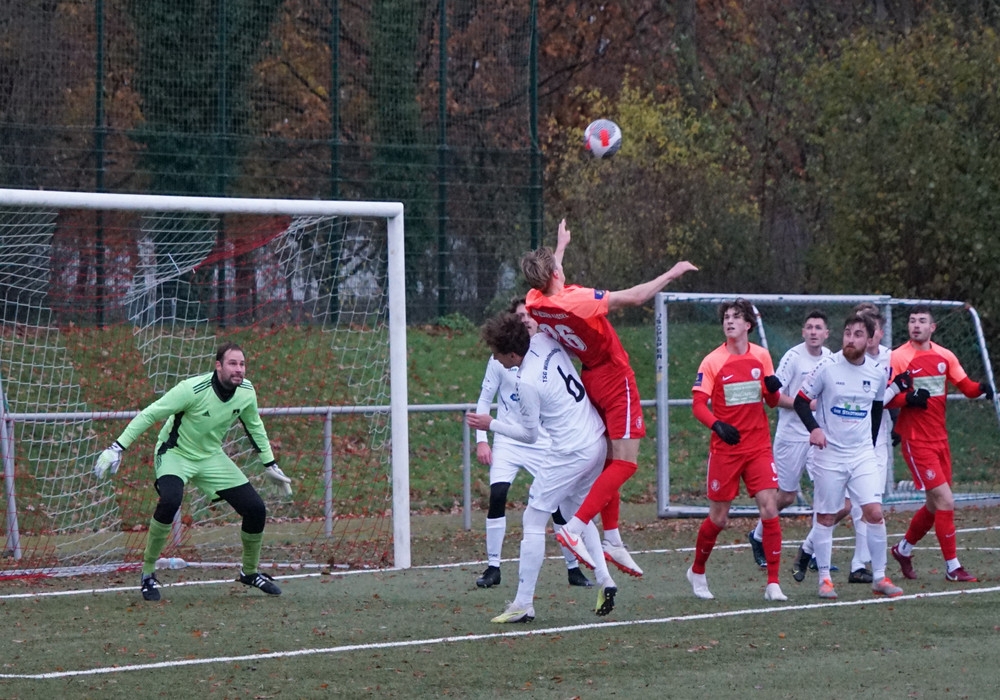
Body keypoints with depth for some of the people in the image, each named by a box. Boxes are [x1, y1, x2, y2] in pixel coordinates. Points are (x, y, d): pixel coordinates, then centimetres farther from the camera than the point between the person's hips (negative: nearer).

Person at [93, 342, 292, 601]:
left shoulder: (246, 392, -10)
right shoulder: (193, 389, -28)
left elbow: (254, 426, 11)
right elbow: (149, 414, -22)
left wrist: (270, 465, 15)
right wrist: (118, 447, -26)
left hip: (211, 457, 6)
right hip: (175, 453, -6)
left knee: (255, 509, -3)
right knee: (169, 501, -35)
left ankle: (250, 572, 24)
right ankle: (148, 574, -17)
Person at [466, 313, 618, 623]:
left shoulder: (527, 383, -20)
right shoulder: (544, 341, -2)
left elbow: (529, 434, -8)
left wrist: (490, 425, 0)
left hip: (569, 454, -9)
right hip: (596, 443, 9)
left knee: (533, 522, -1)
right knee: (579, 514, 26)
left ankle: (523, 604, -1)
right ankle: (604, 582, 17)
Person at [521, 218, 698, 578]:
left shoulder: (534, 302, -6)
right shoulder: (576, 301, -28)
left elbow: (549, 282, 21)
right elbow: (635, 296, -24)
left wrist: (561, 246, 37)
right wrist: (671, 274, -10)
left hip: (590, 379, 8)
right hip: (615, 377, -8)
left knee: (610, 460, 16)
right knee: (624, 463, -7)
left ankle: (612, 541, 16)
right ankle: (573, 528, -19)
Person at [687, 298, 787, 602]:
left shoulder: (761, 356, 6)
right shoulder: (712, 361, -3)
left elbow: (771, 401, 13)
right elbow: (699, 404, -8)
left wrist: (773, 389, -10)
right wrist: (717, 425, -27)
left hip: (759, 447, 2)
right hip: (725, 449, -2)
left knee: (769, 509, -11)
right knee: (718, 518, 4)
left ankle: (773, 583, -7)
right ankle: (697, 572, 29)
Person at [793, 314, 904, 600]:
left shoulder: (877, 372, 3)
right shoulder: (827, 367, -8)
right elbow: (801, 401, -4)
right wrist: (814, 428, -20)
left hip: (863, 454, 2)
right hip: (829, 454, -2)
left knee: (874, 512, -9)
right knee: (826, 517, 2)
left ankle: (879, 578, 1)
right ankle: (824, 578, 13)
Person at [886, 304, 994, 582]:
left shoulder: (944, 356, 7)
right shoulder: (898, 358, -9)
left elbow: (966, 386, 4)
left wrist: (981, 388, -18)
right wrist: (909, 398, -28)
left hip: (939, 438, 7)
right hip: (916, 441, -7)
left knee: (934, 505, 15)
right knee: (945, 501, -13)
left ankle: (903, 549, 37)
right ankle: (953, 567, -6)